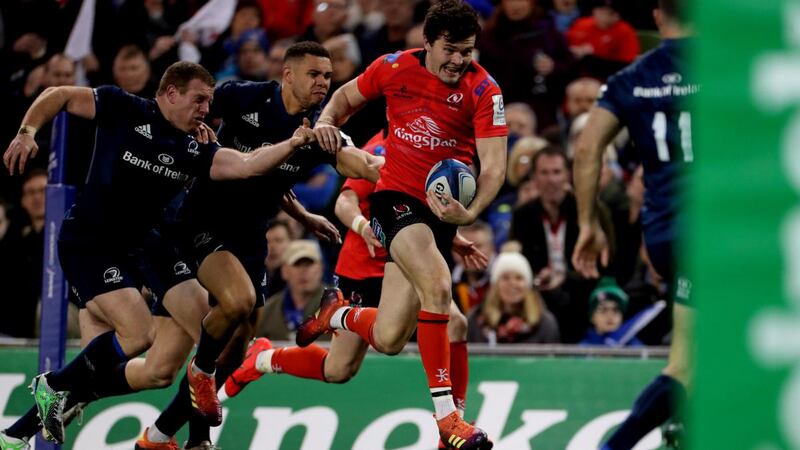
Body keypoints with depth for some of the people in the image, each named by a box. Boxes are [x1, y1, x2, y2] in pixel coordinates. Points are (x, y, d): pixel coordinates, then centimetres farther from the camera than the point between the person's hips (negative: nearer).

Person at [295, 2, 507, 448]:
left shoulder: (484, 91, -9)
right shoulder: (395, 68, -5)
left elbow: (494, 166, -16)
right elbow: (347, 96, 15)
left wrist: (470, 212, -33)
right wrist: (327, 121, -7)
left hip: (441, 209, 2)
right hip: (395, 196, -2)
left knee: (388, 339, 0)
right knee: (437, 285, -30)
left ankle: (336, 313, 36)